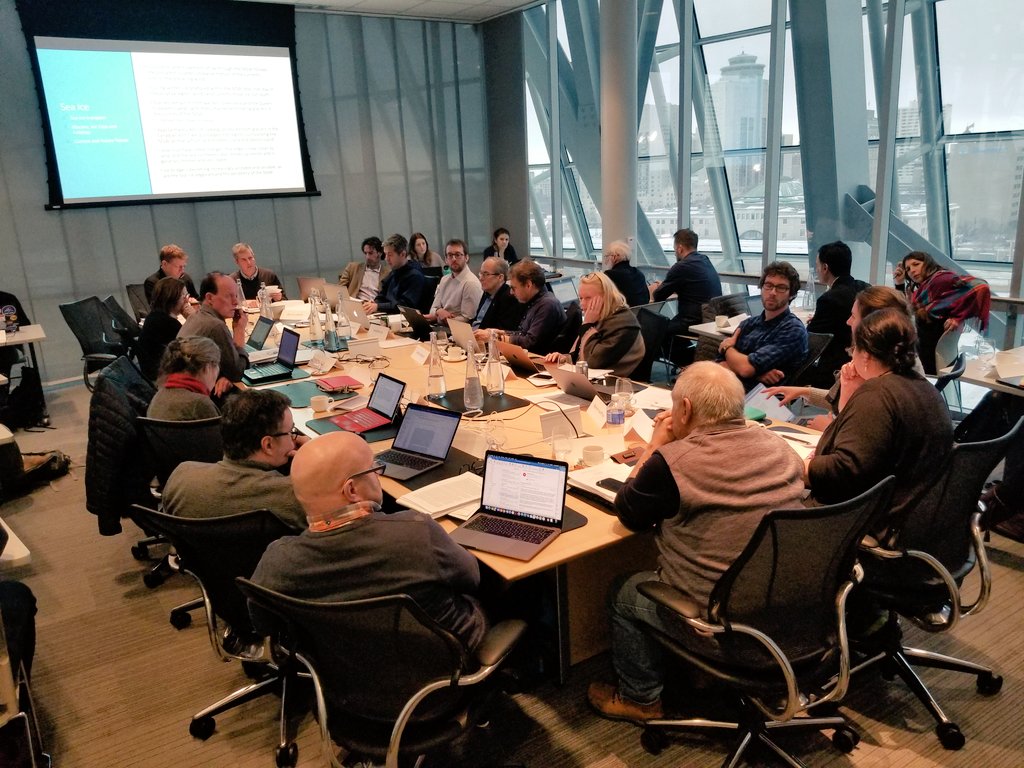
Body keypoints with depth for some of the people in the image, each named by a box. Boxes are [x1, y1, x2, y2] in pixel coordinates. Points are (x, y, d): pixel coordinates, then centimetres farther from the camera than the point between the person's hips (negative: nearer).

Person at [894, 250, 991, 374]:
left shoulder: (941, 278, -14)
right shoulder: (923, 288, 13)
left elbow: (980, 287, -25)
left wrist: (958, 316, -25)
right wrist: (900, 284, 16)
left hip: (940, 351, -9)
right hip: (926, 349, 9)